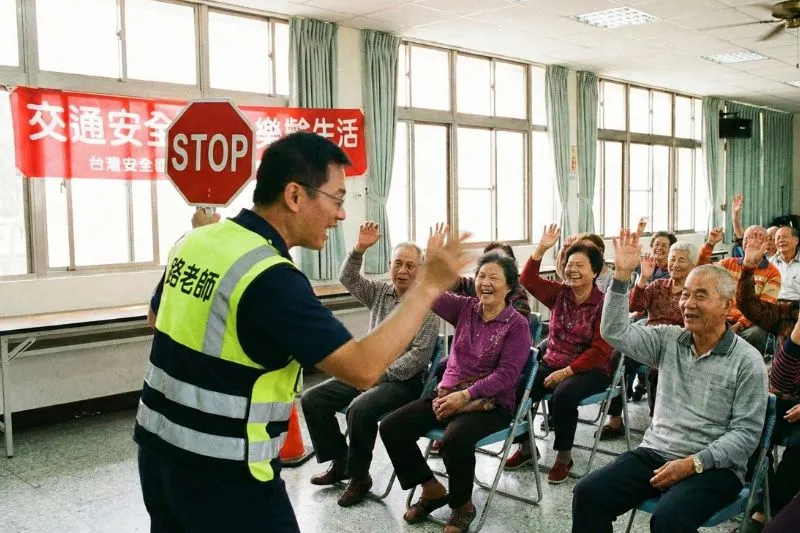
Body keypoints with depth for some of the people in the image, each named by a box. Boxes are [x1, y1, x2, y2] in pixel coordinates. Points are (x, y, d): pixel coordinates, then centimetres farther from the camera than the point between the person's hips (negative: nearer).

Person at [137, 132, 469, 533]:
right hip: (221, 470, -8)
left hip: (158, 448, 8)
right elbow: (363, 369, -27)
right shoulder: (271, 278, -24)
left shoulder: (194, 241, 0)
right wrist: (429, 286, -21)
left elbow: (156, 316, 19)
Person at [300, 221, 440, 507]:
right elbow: (348, 279, -2)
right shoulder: (380, 292, 9)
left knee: (360, 408, -34)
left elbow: (420, 354, -17)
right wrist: (360, 249, -18)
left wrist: (381, 373, -19)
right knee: (312, 398, -6)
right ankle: (339, 462, 7)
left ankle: (359, 476, -12)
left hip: (403, 380, -7)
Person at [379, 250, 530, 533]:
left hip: (490, 403, -5)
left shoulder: (517, 325, -7)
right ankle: (432, 490, 10)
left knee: (455, 438, -36)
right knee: (391, 427, -10)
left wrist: (464, 395, -23)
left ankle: (462, 506, -6)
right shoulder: (465, 308, 7)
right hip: (447, 393, 6)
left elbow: (506, 375, -15)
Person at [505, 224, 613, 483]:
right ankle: (525, 446, 4)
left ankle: (564, 457, -13)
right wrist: (541, 249, -17)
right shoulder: (559, 294, 3)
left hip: (590, 370, -5)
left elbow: (600, 350, -16)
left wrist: (566, 372, -20)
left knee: (563, 394, -35)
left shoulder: (604, 304, -12)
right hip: (552, 363, 5)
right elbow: (528, 280, -6)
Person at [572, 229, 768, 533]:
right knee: (588, 493, -15)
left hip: (713, 467, -4)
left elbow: (746, 433, -9)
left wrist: (693, 463, -19)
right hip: (655, 453, 5)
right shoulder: (669, 340, 8)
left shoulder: (747, 361, -6)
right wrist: (622, 275, -8)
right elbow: (615, 332, -1)